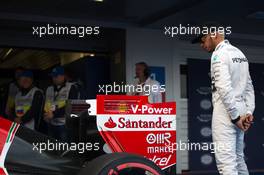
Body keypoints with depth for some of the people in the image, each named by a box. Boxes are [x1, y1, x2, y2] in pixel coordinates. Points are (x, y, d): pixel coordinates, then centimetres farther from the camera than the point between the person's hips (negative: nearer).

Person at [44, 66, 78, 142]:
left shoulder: (71, 88, -2)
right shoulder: (49, 89, 17)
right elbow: (45, 105, 21)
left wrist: (54, 114, -15)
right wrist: (46, 115, -1)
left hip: (65, 125, -6)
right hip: (51, 125, 6)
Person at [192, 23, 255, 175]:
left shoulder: (219, 54, -11)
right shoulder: (240, 53, 16)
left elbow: (225, 89, -20)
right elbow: (249, 87, 14)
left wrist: (235, 116, -17)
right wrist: (249, 112, 8)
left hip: (226, 112, -9)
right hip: (240, 111, 9)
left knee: (226, 162, -9)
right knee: (238, 159, 15)